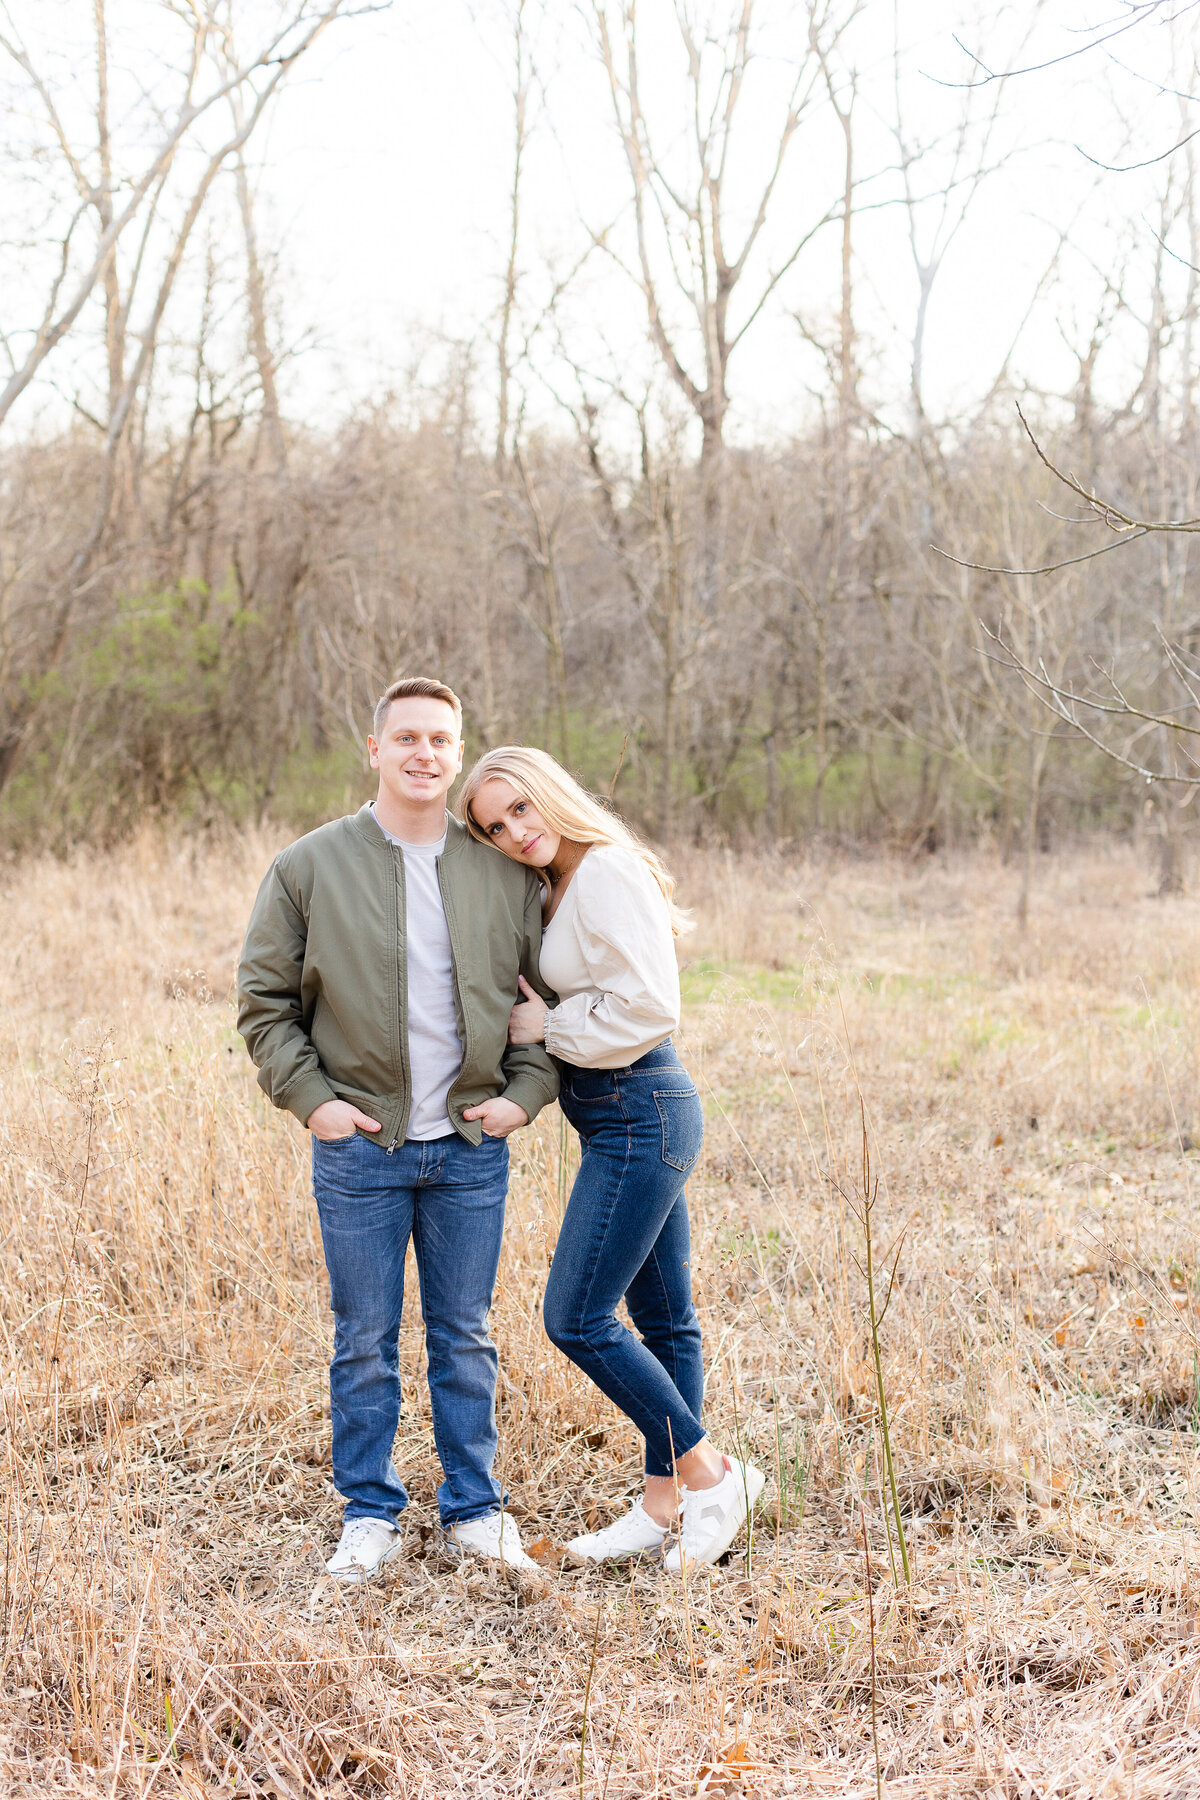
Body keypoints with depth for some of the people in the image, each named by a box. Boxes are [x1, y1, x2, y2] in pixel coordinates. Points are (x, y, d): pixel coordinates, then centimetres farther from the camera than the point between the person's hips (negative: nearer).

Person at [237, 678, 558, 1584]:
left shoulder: (506, 874, 2)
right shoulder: (310, 867, -3)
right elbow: (264, 1000, 3)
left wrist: (527, 1091, 0)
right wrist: (310, 1096, -7)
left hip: (471, 1147, 2)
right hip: (359, 1146, -1)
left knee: (465, 1338, 11)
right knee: (365, 1341, 6)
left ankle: (476, 1510, 22)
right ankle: (371, 1515, 19)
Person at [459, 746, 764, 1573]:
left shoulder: (609, 873, -16)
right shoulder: (562, 885, 14)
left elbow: (648, 1007, -23)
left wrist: (550, 1028, -12)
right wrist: (535, 1017, 5)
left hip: (639, 1114, -10)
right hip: (632, 1116, 10)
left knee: (577, 1318, -8)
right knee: (662, 1319, 13)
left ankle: (709, 1473, 1)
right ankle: (665, 1505, 20)